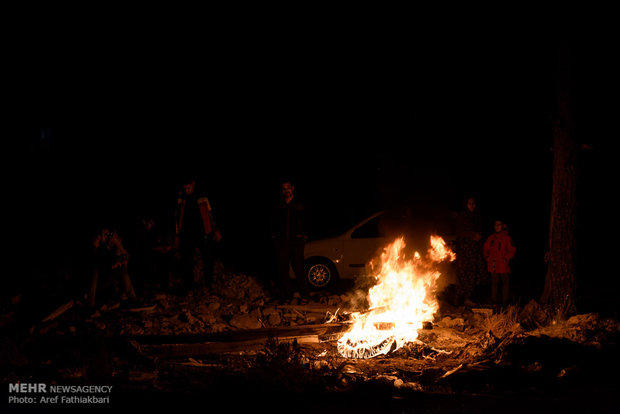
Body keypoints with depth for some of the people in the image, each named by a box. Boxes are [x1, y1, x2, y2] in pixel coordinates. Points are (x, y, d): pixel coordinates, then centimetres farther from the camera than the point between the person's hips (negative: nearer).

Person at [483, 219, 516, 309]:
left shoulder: (507, 238, -1)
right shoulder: (491, 238, 11)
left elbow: (512, 250, 0)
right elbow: (485, 248, 21)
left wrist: (506, 259, -10)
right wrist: (487, 257, 8)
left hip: (503, 265, -3)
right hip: (493, 265, 3)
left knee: (505, 282, 1)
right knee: (494, 283, 7)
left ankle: (505, 302, 8)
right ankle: (495, 301, 14)